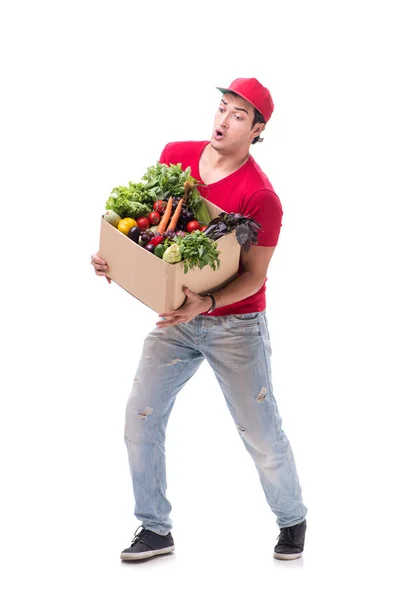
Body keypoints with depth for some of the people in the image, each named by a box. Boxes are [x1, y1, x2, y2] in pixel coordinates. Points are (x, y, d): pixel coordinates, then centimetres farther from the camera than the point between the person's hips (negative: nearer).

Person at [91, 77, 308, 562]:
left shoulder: (260, 196, -20)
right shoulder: (176, 156, -2)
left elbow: (254, 276, -18)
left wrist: (205, 303, -33)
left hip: (235, 325, -5)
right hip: (176, 316, 5)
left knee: (260, 432, 2)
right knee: (140, 419, 0)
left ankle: (292, 522, 28)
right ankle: (155, 530, 14)